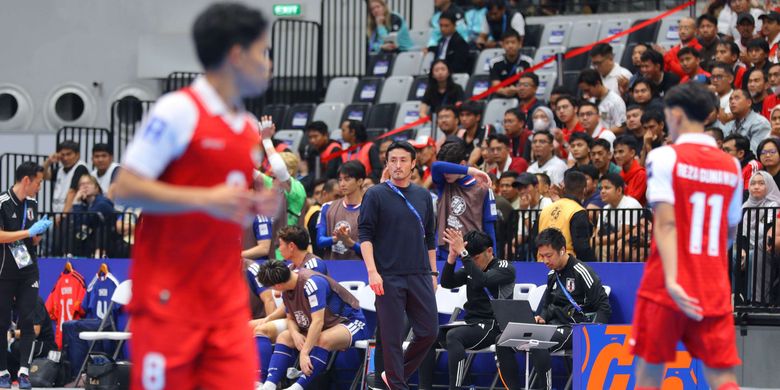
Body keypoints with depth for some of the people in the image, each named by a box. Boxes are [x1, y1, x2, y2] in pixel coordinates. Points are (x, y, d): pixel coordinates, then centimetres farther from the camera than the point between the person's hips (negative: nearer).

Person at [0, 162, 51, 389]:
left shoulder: (32, 203, 10)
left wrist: (40, 231, -3)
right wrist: (29, 232, -21)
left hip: (28, 271, 5)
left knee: (27, 321, -5)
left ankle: (24, 371, -10)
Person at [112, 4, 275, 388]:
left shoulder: (251, 129, 13)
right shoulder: (177, 110, -10)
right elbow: (126, 188, -13)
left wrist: (258, 206, 2)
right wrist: (205, 199, -20)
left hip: (228, 301, 7)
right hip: (169, 298, -7)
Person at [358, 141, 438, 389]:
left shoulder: (423, 196, 12)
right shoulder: (376, 195, -1)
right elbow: (365, 235, -5)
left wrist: (433, 272, 14)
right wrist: (372, 271, -15)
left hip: (420, 276, 4)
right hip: (388, 279, -4)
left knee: (428, 332, 2)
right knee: (392, 336, -2)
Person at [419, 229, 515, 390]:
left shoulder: (505, 268, -4)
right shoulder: (470, 269, 15)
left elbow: (482, 280, -23)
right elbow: (447, 283, 2)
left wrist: (462, 252, -25)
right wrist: (452, 255, -12)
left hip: (492, 327, -7)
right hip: (470, 323, 7)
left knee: (453, 335, -33)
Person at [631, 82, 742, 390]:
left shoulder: (664, 157, -6)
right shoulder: (732, 166, 9)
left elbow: (666, 222, -16)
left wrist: (671, 280, -24)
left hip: (666, 290, -4)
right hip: (715, 293, 4)